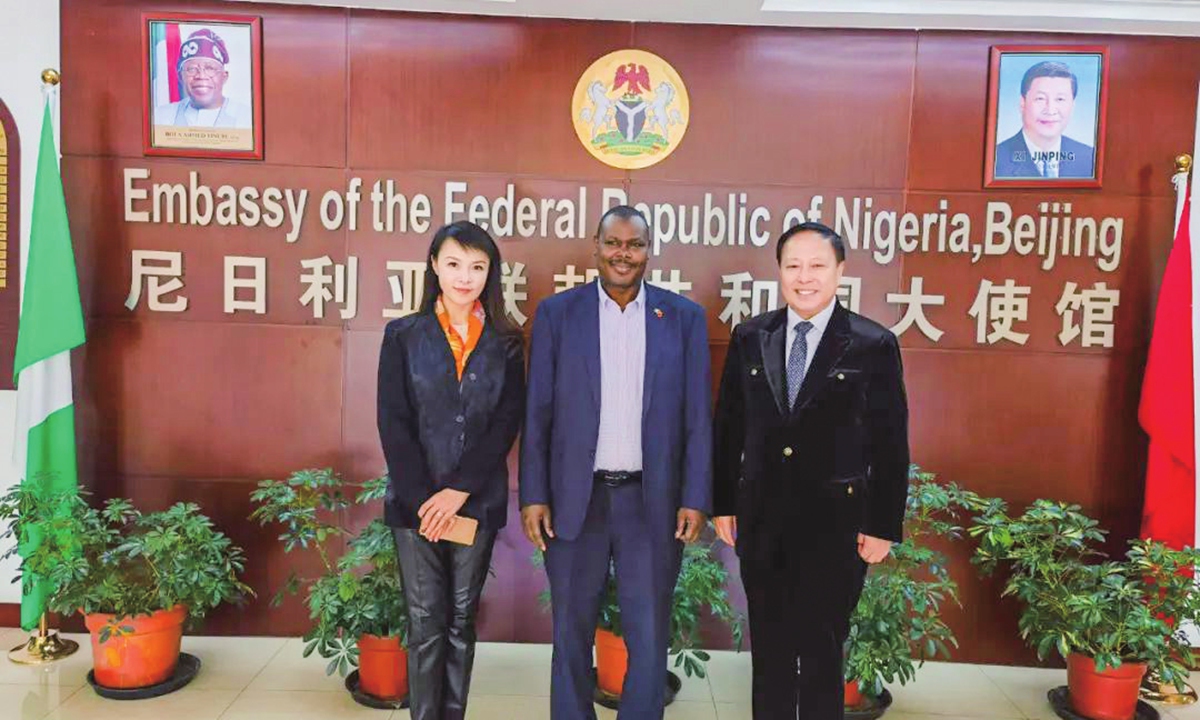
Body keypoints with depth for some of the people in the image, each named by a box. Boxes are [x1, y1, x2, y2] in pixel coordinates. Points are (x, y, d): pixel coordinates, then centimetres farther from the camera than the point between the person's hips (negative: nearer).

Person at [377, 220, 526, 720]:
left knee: (462, 620, 11)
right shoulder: (403, 336, 1)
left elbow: (507, 423, -4)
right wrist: (424, 499, -12)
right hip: (415, 503, -1)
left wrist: (459, 491, -13)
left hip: (478, 503, 1)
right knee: (425, 622, 6)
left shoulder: (506, 344, 3)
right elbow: (393, 423, -4)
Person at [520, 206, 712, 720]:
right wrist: (533, 495, -3)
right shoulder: (556, 312, 2)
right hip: (575, 499, 0)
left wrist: (695, 498, -4)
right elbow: (537, 413, 1)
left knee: (649, 638, 9)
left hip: (653, 501, 0)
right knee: (572, 634, 14)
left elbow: (697, 417, 2)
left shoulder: (684, 317, 3)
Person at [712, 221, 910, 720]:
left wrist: (883, 526, -4)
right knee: (769, 650, 15)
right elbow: (727, 426, 7)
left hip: (834, 525, -3)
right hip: (760, 521, 3)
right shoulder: (749, 338, 3)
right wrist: (722, 503, 6)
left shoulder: (874, 345, -5)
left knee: (822, 652, 9)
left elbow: (890, 444, -3)